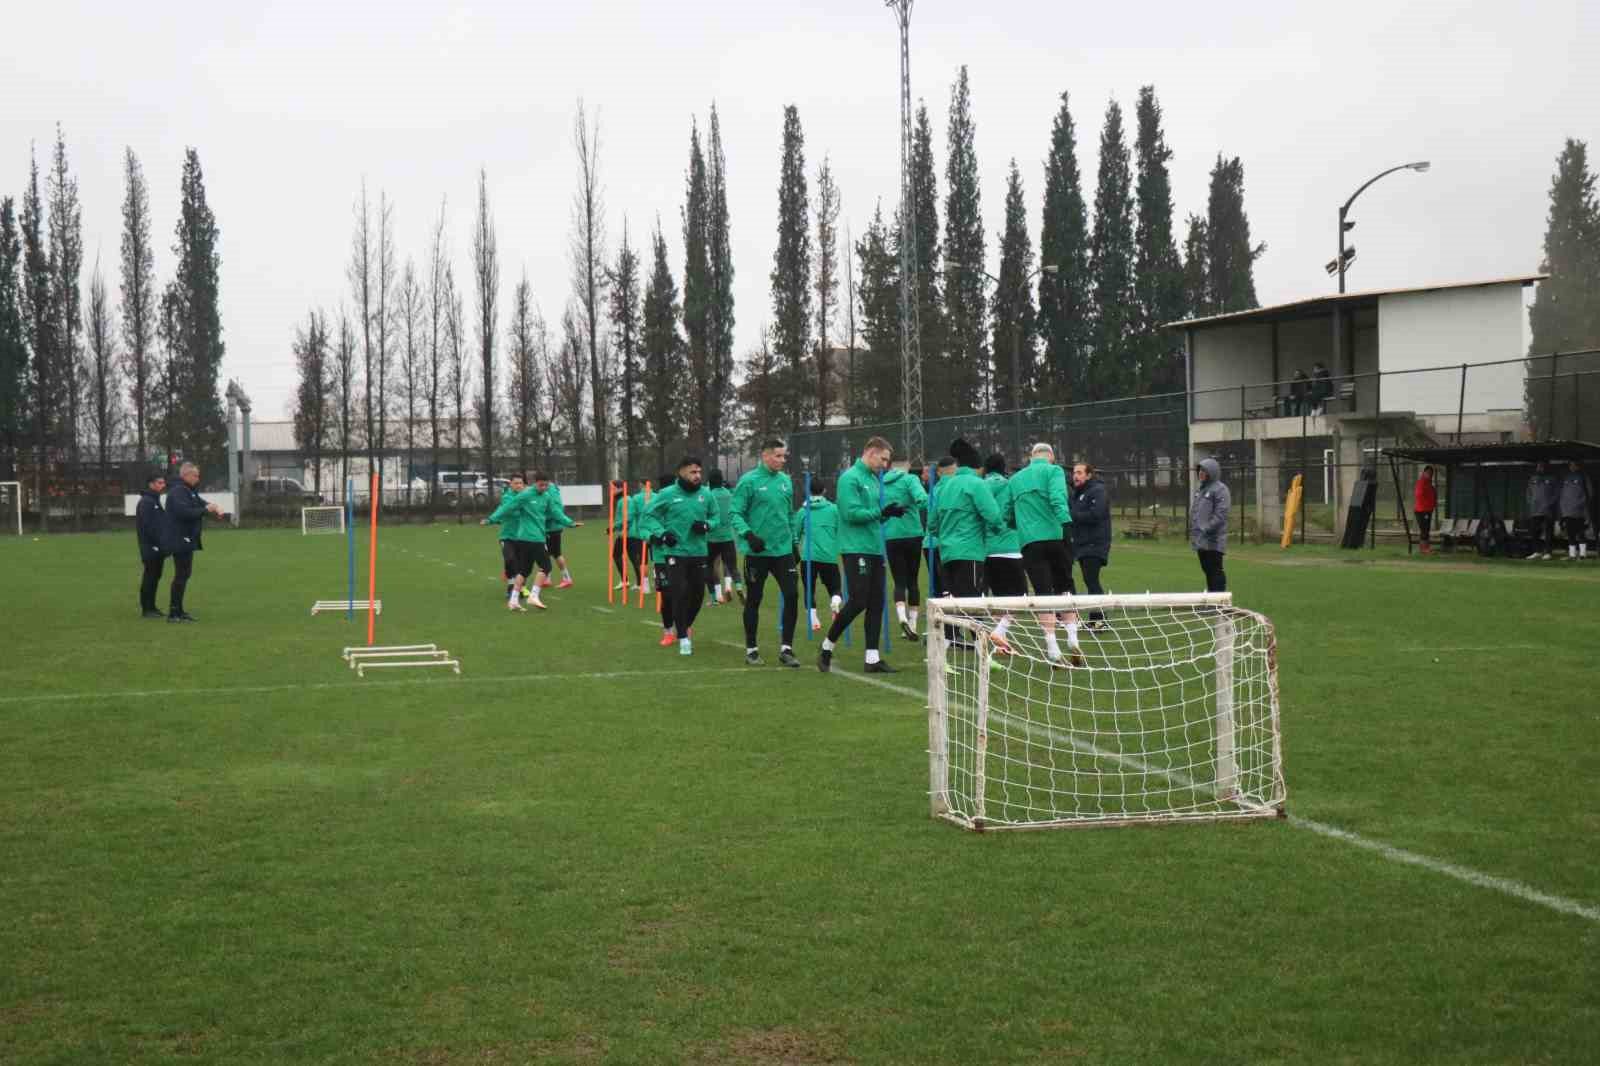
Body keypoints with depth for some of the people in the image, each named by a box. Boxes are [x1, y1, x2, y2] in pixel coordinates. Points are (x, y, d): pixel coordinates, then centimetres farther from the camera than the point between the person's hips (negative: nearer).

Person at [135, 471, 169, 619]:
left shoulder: (156, 500, 18)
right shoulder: (146, 501, -13)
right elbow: (146, 525, -20)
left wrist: (163, 544, 15)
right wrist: (155, 543, -20)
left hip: (158, 547, 9)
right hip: (151, 547, -9)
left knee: (155, 576, 12)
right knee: (150, 576, -5)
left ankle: (151, 607, 18)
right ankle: (146, 608, -1)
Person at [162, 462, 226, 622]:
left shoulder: (189, 491, 16)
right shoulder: (177, 492, -16)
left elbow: (200, 503, 22)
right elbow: (184, 512, -28)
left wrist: (214, 508, 0)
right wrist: (206, 510, -20)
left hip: (187, 540, 10)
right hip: (180, 540, -10)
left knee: (184, 574, 14)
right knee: (181, 575, -8)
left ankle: (178, 610, 21)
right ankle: (173, 613, -6)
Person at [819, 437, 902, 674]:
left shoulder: (874, 479, 16)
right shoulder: (850, 478, -10)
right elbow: (851, 513, -19)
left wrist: (888, 513, 1)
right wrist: (881, 512, -20)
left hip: (875, 549, 9)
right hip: (856, 549, -9)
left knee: (876, 604, 5)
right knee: (858, 602, -9)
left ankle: (872, 658, 8)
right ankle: (827, 646, 7)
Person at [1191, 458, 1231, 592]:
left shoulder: (1220, 489, -10)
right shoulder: (1200, 488, 17)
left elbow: (1221, 514, -18)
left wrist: (1207, 530, -21)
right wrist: (1193, 529, 16)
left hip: (1213, 540, -9)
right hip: (1201, 540, 9)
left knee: (1215, 570, -7)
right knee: (1206, 569, 14)